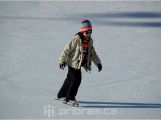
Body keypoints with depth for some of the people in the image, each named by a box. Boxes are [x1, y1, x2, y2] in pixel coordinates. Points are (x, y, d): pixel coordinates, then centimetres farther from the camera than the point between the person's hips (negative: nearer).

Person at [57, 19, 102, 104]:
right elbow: (67, 49, -15)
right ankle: (70, 97, 1)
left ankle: (61, 95, 31)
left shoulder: (89, 41, 6)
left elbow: (93, 54, 17)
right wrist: (62, 61, -15)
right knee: (76, 80, -11)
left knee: (70, 80, 17)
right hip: (73, 63, -8)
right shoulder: (76, 39, -18)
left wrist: (98, 63, 13)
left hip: (79, 64, 8)